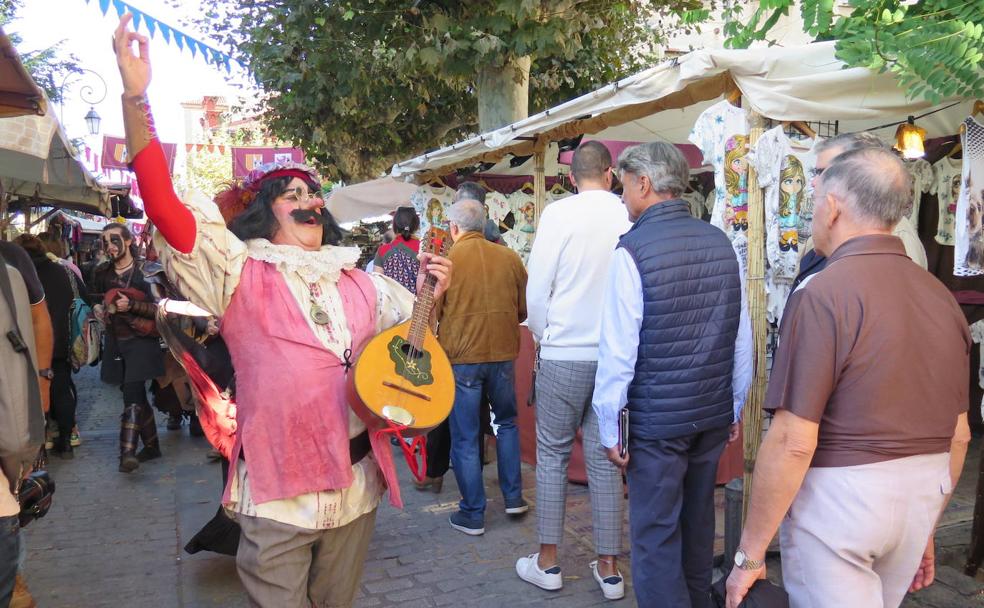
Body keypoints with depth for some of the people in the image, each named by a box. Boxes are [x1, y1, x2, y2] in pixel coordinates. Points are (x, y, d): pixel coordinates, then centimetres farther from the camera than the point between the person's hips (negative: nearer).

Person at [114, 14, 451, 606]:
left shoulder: (358, 282, 11)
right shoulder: (240, 273, -4)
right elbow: (164, 205, -16)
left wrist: (431, 292, -2)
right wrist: (136, 98, -25)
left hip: (357, 479, 5)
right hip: (279, 491, -4)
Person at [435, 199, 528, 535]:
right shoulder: (510, 258, -1)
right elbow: (524, 310, 8)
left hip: (460, 357, -3)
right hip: (503, 354, 3)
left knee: (465, 437, 8)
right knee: (507, 422, 23)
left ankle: (473, 514, 15)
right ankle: (513, 497, 26)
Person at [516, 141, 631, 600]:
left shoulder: (559, 213, -7)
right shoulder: (629, 216, -1)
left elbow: (538, 286, -6)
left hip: (563, 355, -2)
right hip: (615, 355, 3)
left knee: (552, 455, 10)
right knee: (604, 459, 10)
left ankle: (547, 563, 18)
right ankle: (609, 569, 17)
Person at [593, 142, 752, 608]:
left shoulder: (633, 249, -15)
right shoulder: (721, 243, 2)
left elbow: (618, 350, -16)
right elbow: (743, 337, 6)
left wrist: (610, 428, -7)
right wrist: (736, 405, 17)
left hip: (657, 421, -6)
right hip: (716, 414, 6)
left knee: (655, 537, 6)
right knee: (698, 522, 23)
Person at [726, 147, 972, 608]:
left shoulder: (823, 293, -18)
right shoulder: (941, 295, 4)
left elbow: (793, 442, -21)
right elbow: (959, 435, 10)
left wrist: (749, 554, -12)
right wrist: (926, 528, 22)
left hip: (837, 495, -7)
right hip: (922, 497, 8)